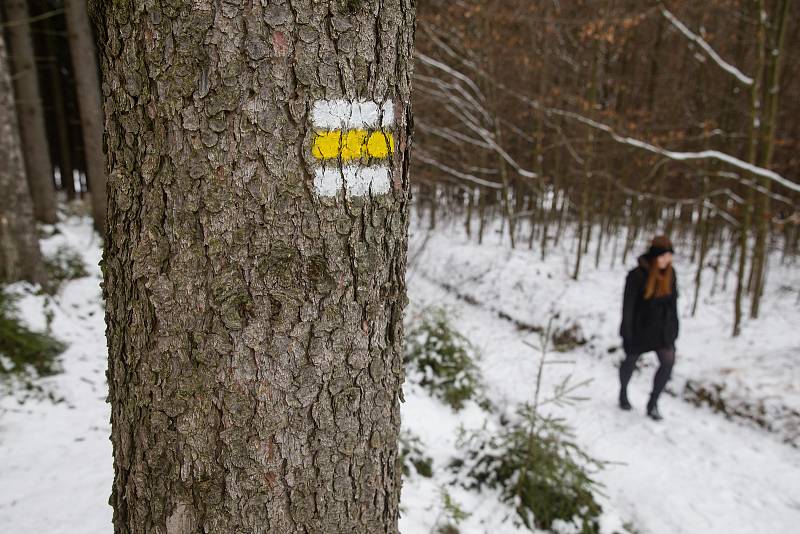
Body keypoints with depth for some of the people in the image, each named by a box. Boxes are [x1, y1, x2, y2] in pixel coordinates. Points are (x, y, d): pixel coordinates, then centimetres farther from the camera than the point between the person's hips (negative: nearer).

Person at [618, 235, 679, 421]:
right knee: (631, 360, 14)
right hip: (640, 327, -4)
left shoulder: (670, 273, -3)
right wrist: (627, 334, -16)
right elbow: (628, 306, -17)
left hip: (662, 327, 4)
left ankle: (653, 402, 8)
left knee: (669, 361, -8)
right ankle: (623, 392, 41)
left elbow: (672, 302, 7)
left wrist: (673, 328, 10)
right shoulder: (637, 275, -20)